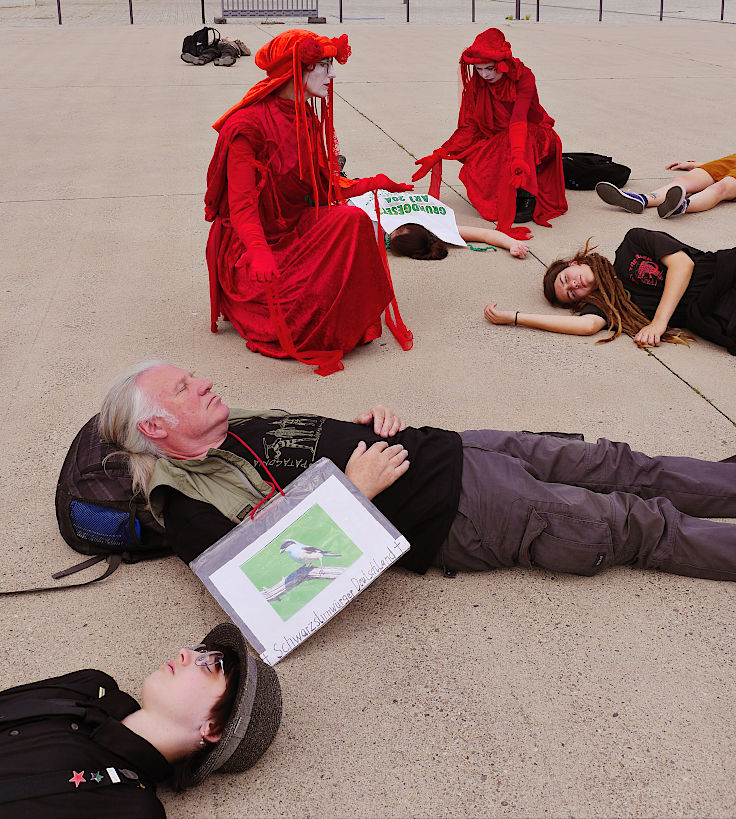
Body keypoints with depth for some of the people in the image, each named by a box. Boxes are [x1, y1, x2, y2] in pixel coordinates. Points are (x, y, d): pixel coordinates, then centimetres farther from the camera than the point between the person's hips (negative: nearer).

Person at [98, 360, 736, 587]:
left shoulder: (243, 427, 13)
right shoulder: (193, 514, -12)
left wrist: (376, 423, 1)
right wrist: (354, 491, -20)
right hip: (460, 520, -8)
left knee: (616, 467, 9)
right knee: (644, 528, -3)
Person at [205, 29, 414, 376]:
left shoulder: (308, 119, 8)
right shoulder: (248, 125, -18)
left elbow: (325, 186, 16)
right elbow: (242, 205, -25)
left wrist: (373, 183, 12)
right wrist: (259, 251, -42)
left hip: (296, 229, 7)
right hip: (249, 246, -7)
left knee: (352, 219, -21)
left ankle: (353, 325, -11)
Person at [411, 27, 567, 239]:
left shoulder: (524, 78, -17)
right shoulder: (476, 83, -4)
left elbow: (518, 120, -33)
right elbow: (468, 127, -3)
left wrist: (518, 156, -51)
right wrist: (438, 155, -14)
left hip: (532, 135, -4)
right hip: (495, 140, 4)